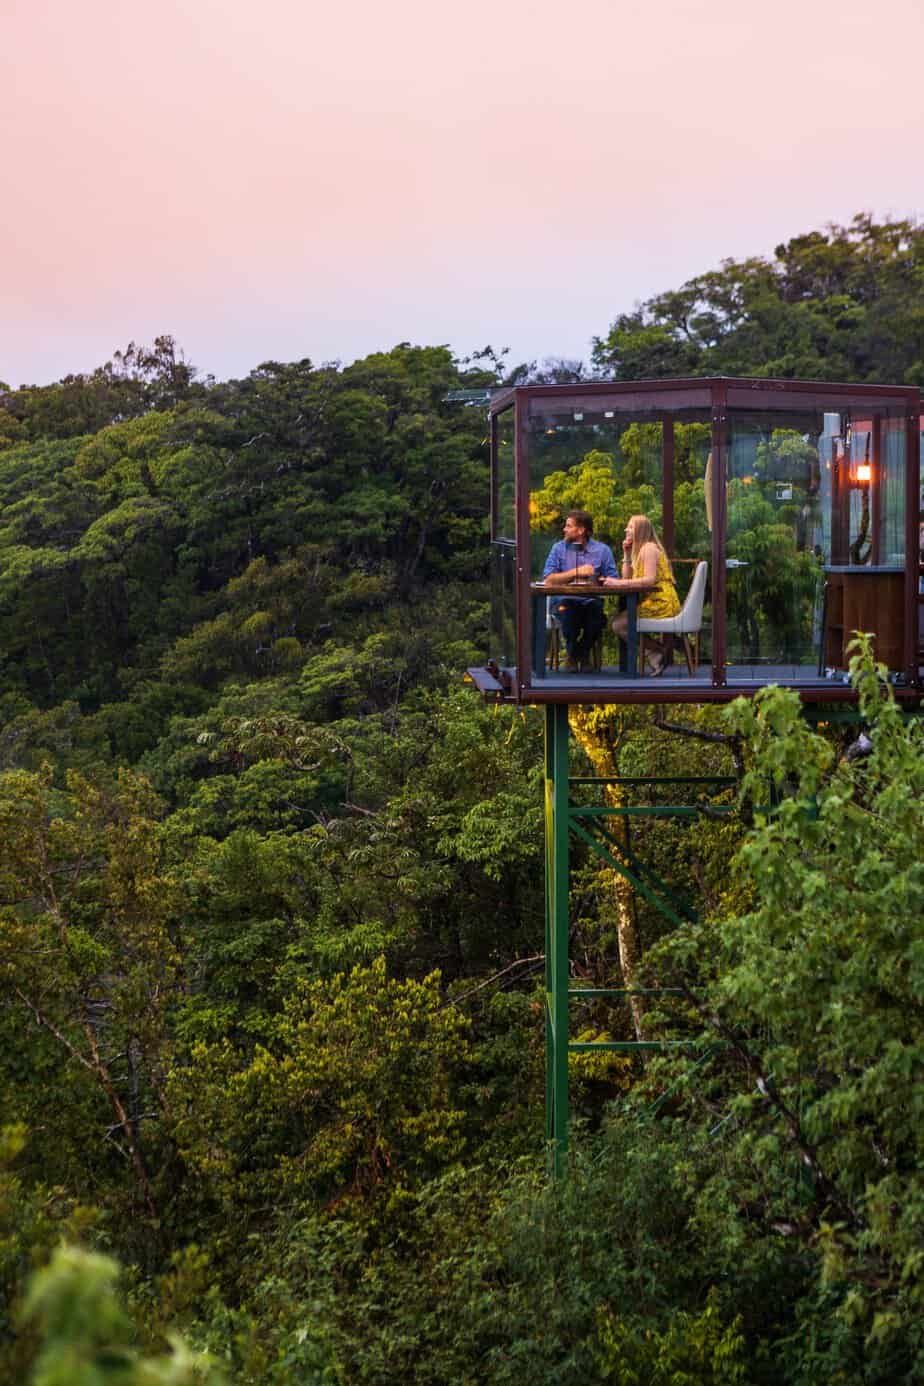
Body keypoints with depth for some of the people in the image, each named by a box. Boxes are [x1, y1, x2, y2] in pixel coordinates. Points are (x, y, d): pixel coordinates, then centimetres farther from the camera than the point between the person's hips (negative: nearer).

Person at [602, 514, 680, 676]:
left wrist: (619, 583, -27)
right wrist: (627, 554, 9)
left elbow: (650, 580, -22)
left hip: (660, 604, -10)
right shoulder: (639, 549, 22)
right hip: (653, 602, 10)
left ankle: (656, 654, -6)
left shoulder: (649, 548, -8)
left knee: (619, 624, -14)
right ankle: (656, 654, 5)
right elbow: (627, 578, 14)